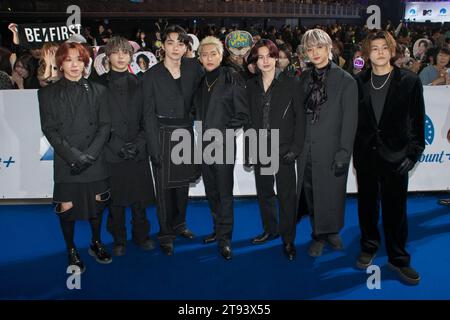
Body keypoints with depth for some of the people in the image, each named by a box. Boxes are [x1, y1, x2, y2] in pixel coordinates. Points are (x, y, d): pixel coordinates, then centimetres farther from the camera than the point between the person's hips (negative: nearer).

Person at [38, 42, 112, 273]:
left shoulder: (98, 91, 6)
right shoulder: (48, 94, 4)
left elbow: (105, 126, 1)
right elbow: (49, 130, -2)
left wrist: (90, 154, -12)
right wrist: (74, 156, -14)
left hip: (96, 162, 1)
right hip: (66, 164, -1)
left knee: (97, 204, 11)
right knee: (66, 207, 3)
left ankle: (96, 243, 34)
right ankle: (71, 251, 23)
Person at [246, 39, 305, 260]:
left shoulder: (290, 83, -3)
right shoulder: (252, 85, 8)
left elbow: (300, 117, -4)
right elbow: (249, 119, 9)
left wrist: (295, 148, -11)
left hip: (283, 149, -4)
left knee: (286, 195, 1)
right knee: (264, 192, 14)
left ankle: (288, 240, 14)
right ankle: (270, 230, 32)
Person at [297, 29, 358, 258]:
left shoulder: (345, 80, -5)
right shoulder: (305, 79, 9)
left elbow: (350, 121, -8)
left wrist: (343, 154, -12)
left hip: (331, 150, -3)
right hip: (307, 151, 4)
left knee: (331, 195, 6)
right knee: (311, 196, 10)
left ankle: (332, 232, 31)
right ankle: (318, 236, 28)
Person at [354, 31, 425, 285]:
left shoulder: (410, 81, -2)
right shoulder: (359, 82, 4)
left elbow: (418, 120, -1)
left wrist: (414, 153, -7)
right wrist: (352, 150, 1)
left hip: (395, 155, -2)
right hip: (365, 154, 2)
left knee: (395, 207, 3)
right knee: (367, 204, 13)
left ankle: (399, 258, 18)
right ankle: (369, 247, 31)